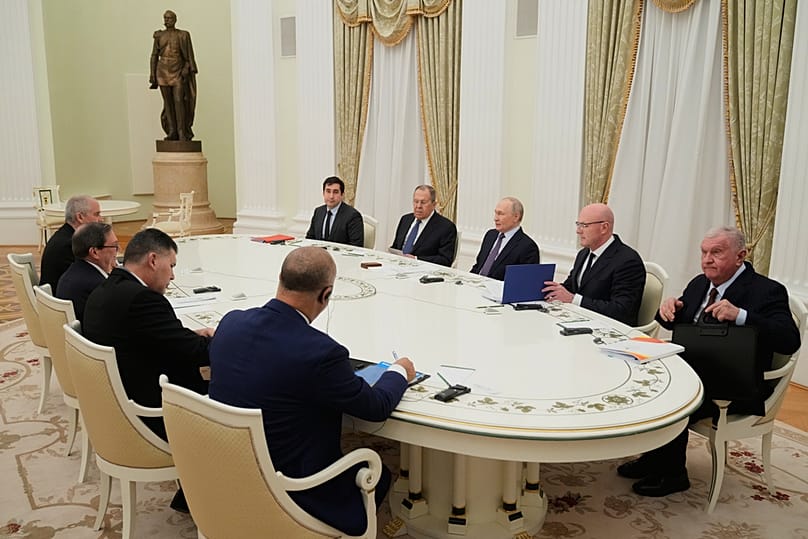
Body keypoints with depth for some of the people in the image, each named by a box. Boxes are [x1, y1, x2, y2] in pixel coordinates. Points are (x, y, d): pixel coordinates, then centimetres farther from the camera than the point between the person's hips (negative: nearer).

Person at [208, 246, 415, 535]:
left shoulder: (230, 322, -11)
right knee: (378, 474, 21)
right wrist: (399, 371, 7)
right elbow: (377, 406, -13)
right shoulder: (321, 352, -29)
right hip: (288, 491, -6)